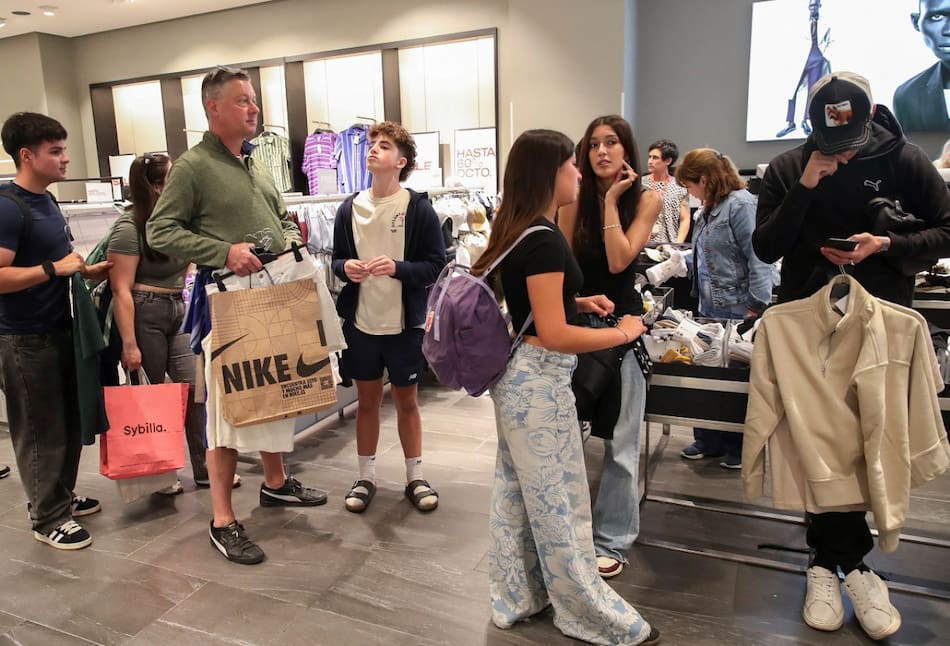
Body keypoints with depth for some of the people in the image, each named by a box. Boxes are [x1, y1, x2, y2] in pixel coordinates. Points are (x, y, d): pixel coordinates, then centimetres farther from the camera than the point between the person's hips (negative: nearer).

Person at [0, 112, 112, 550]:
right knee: (40, 431, 3)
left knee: (69, 423, 17)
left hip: (59, 330, 9)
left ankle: (61, 496, 34)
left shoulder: (46, 201, 10)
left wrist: (86, 271, 8)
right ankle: (48, 518, 17)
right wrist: (55, 268, -23)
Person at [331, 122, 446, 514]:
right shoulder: (350, 208, 1)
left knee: (406, 401, 12)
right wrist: (345, 268, -12)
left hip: (404, 324, -2)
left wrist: (397, 268, -24)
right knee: (367, 400, 15)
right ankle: (365, 477, 31)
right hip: (360, 322, 3)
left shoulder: (418, 208, -8)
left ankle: (415, 477, 29)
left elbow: (436, 265, -9)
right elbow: (335, 260, 10)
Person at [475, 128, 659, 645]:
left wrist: (578, 301, 10)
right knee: (558, 501, 5)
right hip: (538, 380, -10)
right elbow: (553, 335, -23)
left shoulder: (516, 230, 9)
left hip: (516, 373, 10)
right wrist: (623, 332, -11)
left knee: (516, 491, 18)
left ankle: (516, 598, 35)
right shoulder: (545, 240, -20)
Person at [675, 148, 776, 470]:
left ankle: (739, 447, 19)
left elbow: (757, 258, -18)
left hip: (737, 311, -9)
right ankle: (708, 439, 26)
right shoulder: (709, 208, 14)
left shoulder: (741, 204, -14)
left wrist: (756, 306, -19)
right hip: (710, 308, 9)